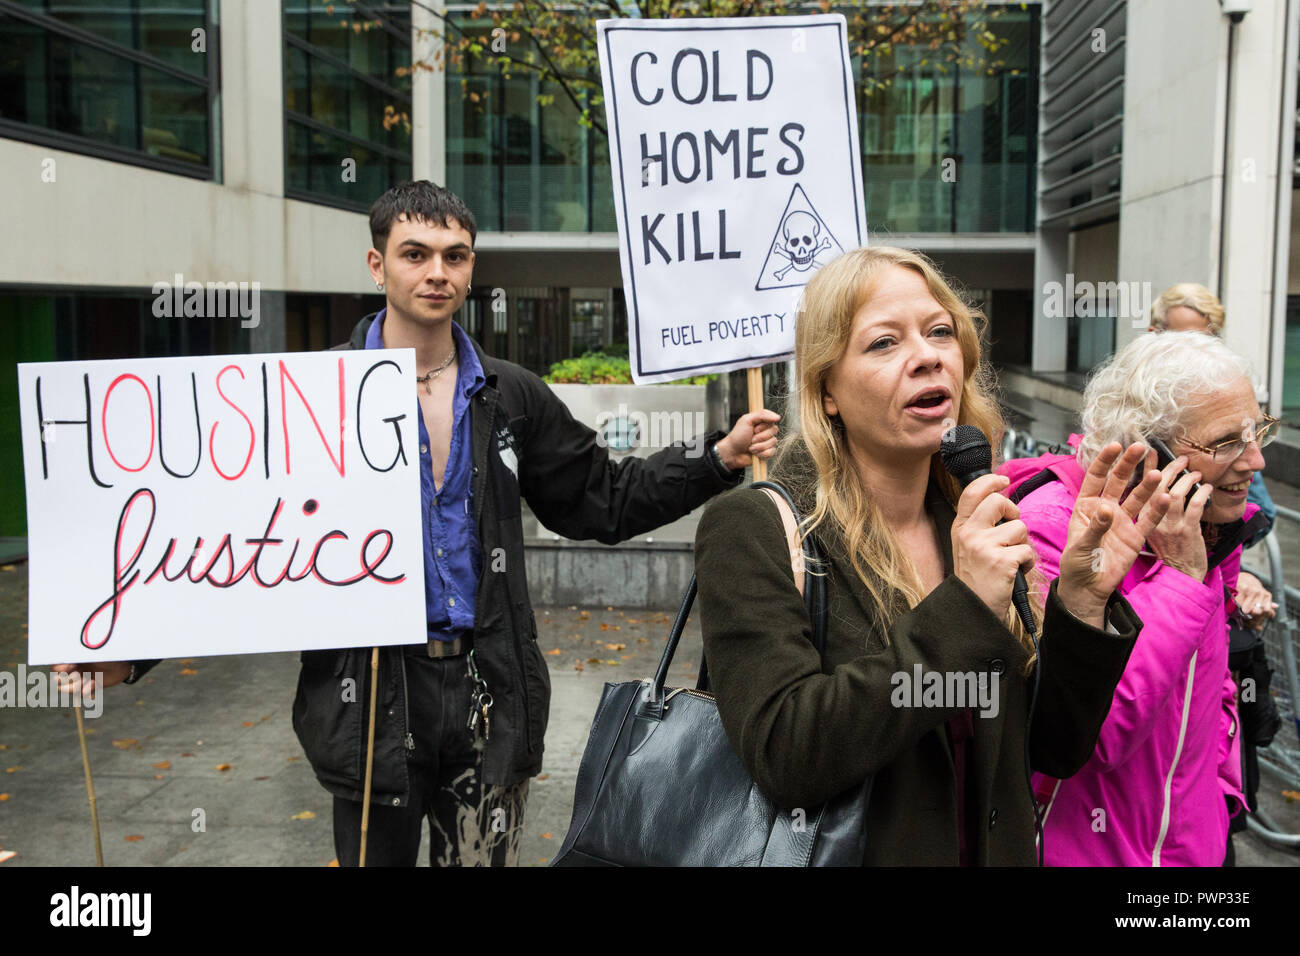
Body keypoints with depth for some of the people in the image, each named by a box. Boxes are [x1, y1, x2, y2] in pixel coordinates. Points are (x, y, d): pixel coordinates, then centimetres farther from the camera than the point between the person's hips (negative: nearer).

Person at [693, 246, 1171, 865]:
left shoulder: (978, 526, -3)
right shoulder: (751, 530, -18)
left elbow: (1056, 752, -2)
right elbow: (784, 758, -28)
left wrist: (1083, 599, -17)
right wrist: (962, 609, -29)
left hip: (996, 850, 5)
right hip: (840, 854, -4)